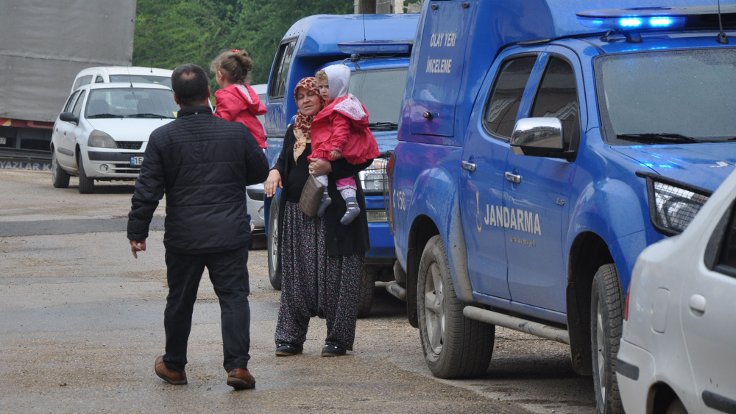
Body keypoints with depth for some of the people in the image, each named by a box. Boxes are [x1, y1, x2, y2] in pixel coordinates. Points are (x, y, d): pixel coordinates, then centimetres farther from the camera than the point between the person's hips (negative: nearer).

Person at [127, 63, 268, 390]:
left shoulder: (163, 138, -6)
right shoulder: (236, 133, -2)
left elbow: (147, 191, -6)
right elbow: (260, 172, 12)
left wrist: (137, 232, 2)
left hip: (183, 237, 0)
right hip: (230, 234, 0)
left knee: (180, 301, 14)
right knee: (233, 297, 2)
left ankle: (174, 365, 26)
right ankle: (237, 365, -10)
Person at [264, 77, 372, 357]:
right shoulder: (294, 131, 18)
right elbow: (284, 159, 25)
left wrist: (330, 167, -22)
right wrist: (275, 172, 3)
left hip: (333, 215, -6)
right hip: (297, 215, 6)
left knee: (335, 276, -5)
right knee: (295, 277, 5)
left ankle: (338, 339, 1)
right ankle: (290, 337, 9)